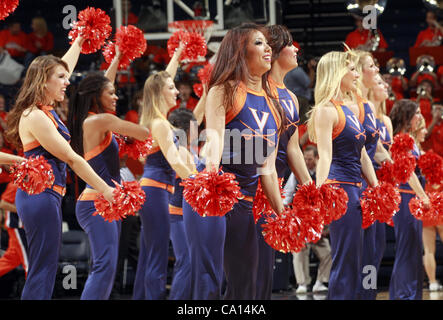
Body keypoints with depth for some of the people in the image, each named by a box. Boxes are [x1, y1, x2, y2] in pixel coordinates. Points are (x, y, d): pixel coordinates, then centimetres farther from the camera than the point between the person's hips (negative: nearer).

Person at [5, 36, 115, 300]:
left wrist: (78, 43, 38)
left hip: (45, 195, 10)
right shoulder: (35, 117, -16)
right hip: (42, 196, -10)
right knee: (43, 270, -10)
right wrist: (105, 189, -10)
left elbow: (62, 67, 29)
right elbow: (71, 158, -14)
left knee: (45, 268, 10)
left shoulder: (46, 110, 11)